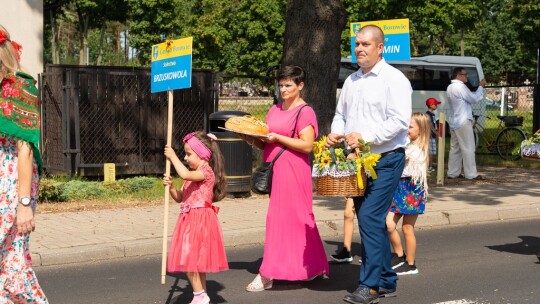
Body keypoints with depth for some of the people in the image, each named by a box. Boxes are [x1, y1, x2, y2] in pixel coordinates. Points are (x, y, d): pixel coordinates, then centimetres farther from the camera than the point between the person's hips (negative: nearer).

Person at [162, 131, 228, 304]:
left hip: (200, 221, -10)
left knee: (189, 259, -12)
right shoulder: (194, 175, 18)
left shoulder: (206, 172, -13)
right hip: (191, 220, 10)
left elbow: (185, 174, -31)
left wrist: (172, 156, -21)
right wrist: (171, 187, 2)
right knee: (196, 261, 14)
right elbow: (180, 198, 20)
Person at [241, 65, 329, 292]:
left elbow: (307, 145, -15)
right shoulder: (274, 110, 16)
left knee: (281, 218, -7)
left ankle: (268, 274, -5)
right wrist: (251, 139, 0)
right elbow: (266, 144, 20)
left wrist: (277, 138, -15)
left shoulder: (305, 112, -5)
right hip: (276, 169, 7)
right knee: (294, 218, 11)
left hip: (293, 170, -7)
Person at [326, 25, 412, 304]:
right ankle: (386, 281, 22)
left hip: (386, 159, -8)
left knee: (369, 218, -13)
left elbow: (399, 121, -18)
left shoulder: (394, 79, -9)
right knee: (372, 221, 11)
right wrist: (336, 133, 3)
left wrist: (365, 137, -23)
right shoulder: (352, 81, 14)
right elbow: (340, 114, 24)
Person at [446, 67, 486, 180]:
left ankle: (452, 173, 12)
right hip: (463, 122, -10)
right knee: (468, 148, -5)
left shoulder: (450, 87, 16)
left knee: (455, 148, 11)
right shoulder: (460, 87, -16)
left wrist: (480, 88, 14)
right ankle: (471, 174, -4)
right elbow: (474, 99, -12)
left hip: (453, 122, 10)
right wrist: (481, 87, 0)